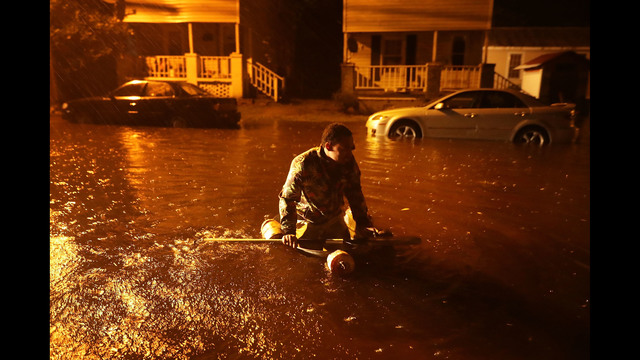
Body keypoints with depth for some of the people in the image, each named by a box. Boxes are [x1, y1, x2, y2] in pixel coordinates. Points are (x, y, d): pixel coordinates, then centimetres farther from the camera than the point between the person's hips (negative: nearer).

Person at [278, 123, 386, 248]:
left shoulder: (349, 161, -13)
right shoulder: (302, 165, -29)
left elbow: (355, 194, -3)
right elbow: (287, 198, -25)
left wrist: (364, 224, -7)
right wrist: (288, 231, -32)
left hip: (335, 220, 5)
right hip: (308, 222, -4)